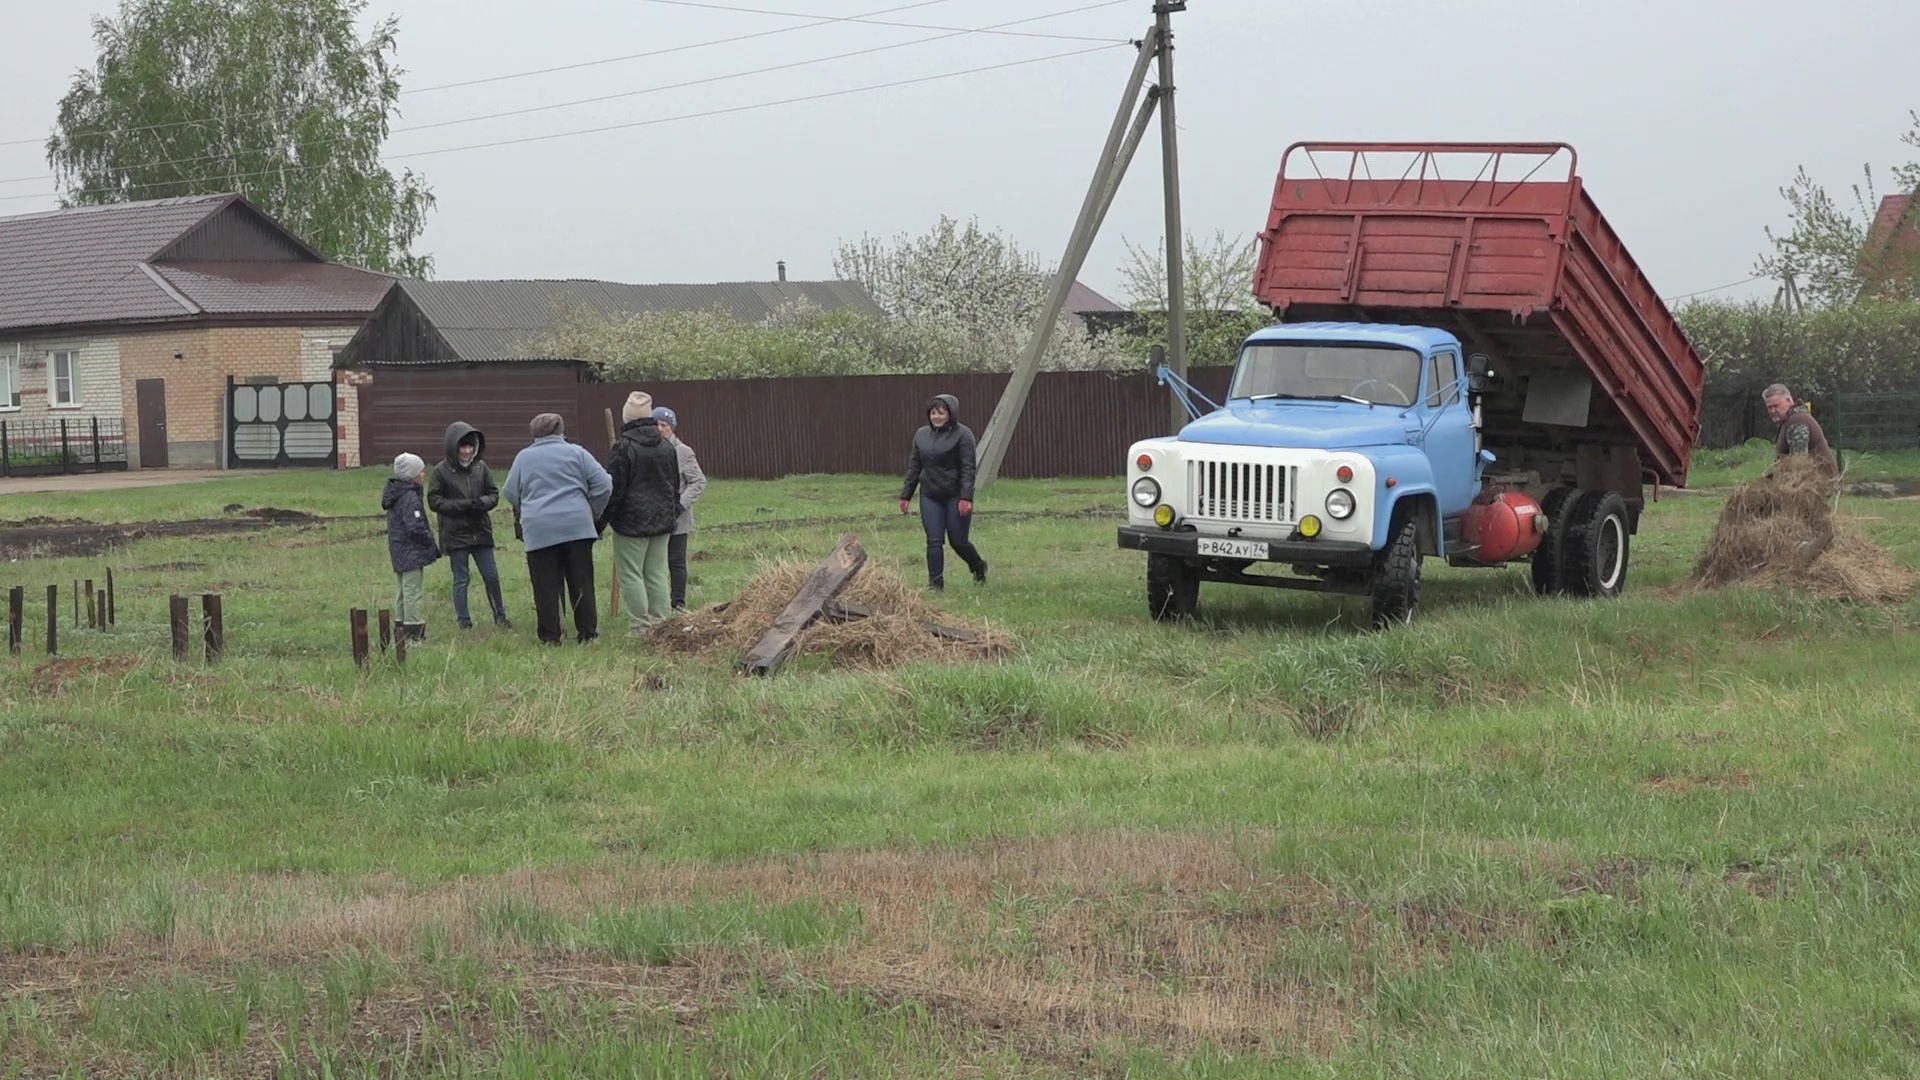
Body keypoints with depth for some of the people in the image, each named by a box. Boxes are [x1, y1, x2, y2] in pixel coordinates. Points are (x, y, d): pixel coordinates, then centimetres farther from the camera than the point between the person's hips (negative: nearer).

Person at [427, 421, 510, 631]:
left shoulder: (480, 467, 2)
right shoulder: (441, 471, -8)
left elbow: (494, 493, 8)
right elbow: (434, 501, -8)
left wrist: (483, 502, -15)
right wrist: (462, 505, -18)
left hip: (480, 531, 3)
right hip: (455, 534, -3)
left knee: (491, 576, 9)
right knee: (461, 579, 4)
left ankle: (500, 616, 24)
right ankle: (464, 622, 13)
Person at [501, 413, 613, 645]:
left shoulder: (524, 457, 11)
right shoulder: (576, 453, 6)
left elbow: (510, 493, 15)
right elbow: (603, 484, 1)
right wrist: (593, 513, 15)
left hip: (538, 530, 0)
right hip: (576, 526, 0)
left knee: (546, 587, 2)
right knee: (581, 583, 5)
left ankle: (549, 637, 2)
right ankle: (588, 633, 6)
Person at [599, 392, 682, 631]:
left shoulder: (623, 448, -13)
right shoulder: (666, 447, 9)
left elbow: (613, 489, -12)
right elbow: (675, 486, 17)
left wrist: (601, 521, -3)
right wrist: (672, 517, 27)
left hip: (631, 523, -7)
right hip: (662, 521, 7)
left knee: (630, 575, -2)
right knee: (657, 574, 11)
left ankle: (641, 627, -5)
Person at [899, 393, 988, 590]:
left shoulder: (962, 434, -7)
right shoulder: (921, 435, 10)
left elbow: (968, 468, -12)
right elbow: (914, 467, 15)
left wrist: (966, 497, -19)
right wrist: (906, 495, 12)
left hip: (955, 496, -4)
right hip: (930, 497, 4)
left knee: (958, 541, 3)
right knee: (934, 541, -1)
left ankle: (978, 567, 30)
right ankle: (935, 581, 3)